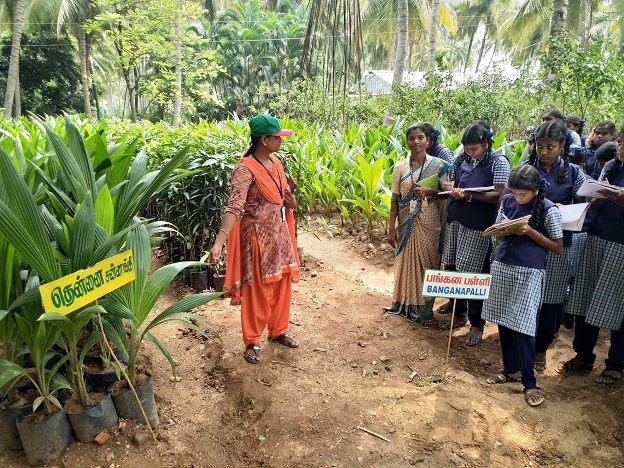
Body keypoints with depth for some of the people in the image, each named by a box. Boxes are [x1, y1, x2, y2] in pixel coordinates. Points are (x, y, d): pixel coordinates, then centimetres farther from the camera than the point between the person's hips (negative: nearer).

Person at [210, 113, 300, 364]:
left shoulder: (276, 163, 6)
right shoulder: (245, 169, -19)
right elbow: (235, 206, -31)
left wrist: (291, 201, -6)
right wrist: (219, 241, -43)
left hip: (280, 233, 8)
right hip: (258, 236, -8)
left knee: (282, 285, 17)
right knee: (257, 290, 4)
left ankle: (278, 330, 36)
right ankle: (253, 341, 22)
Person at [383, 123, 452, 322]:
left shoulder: (439, 165, -1)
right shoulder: (400, 167, 2)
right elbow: (395, 199, 3)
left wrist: (430, 191, -18)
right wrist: (391, 228, -1)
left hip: (429, 223, -1)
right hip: (406, 224, 1)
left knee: (427, 262, 4)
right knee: (406, 262, 7)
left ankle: (424, 307, 19)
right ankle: (405, 304, 22)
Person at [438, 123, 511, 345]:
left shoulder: (498, 162, -5)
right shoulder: (462, 160, 12)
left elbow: (499, 195, -12)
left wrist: (469, 194, -20)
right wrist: (452, 189, -4)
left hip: (478, 226, -6)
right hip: (456, 219, 6)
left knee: (473, 275, -2)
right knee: (452, 268, 10)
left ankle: (476, 324, 14)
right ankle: (459, 314, 30)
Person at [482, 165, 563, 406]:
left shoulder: (549, 210, -8)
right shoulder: (507, 201, 5)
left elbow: (558, 247, -4)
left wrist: (530, 232, -17)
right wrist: (507, 230, -8)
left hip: (530, 271, -5)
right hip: (503, 266, 5)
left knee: (523, 327, -6)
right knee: (503, 322, 11)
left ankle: (529, 382, 9)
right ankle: (511, 369, 29)